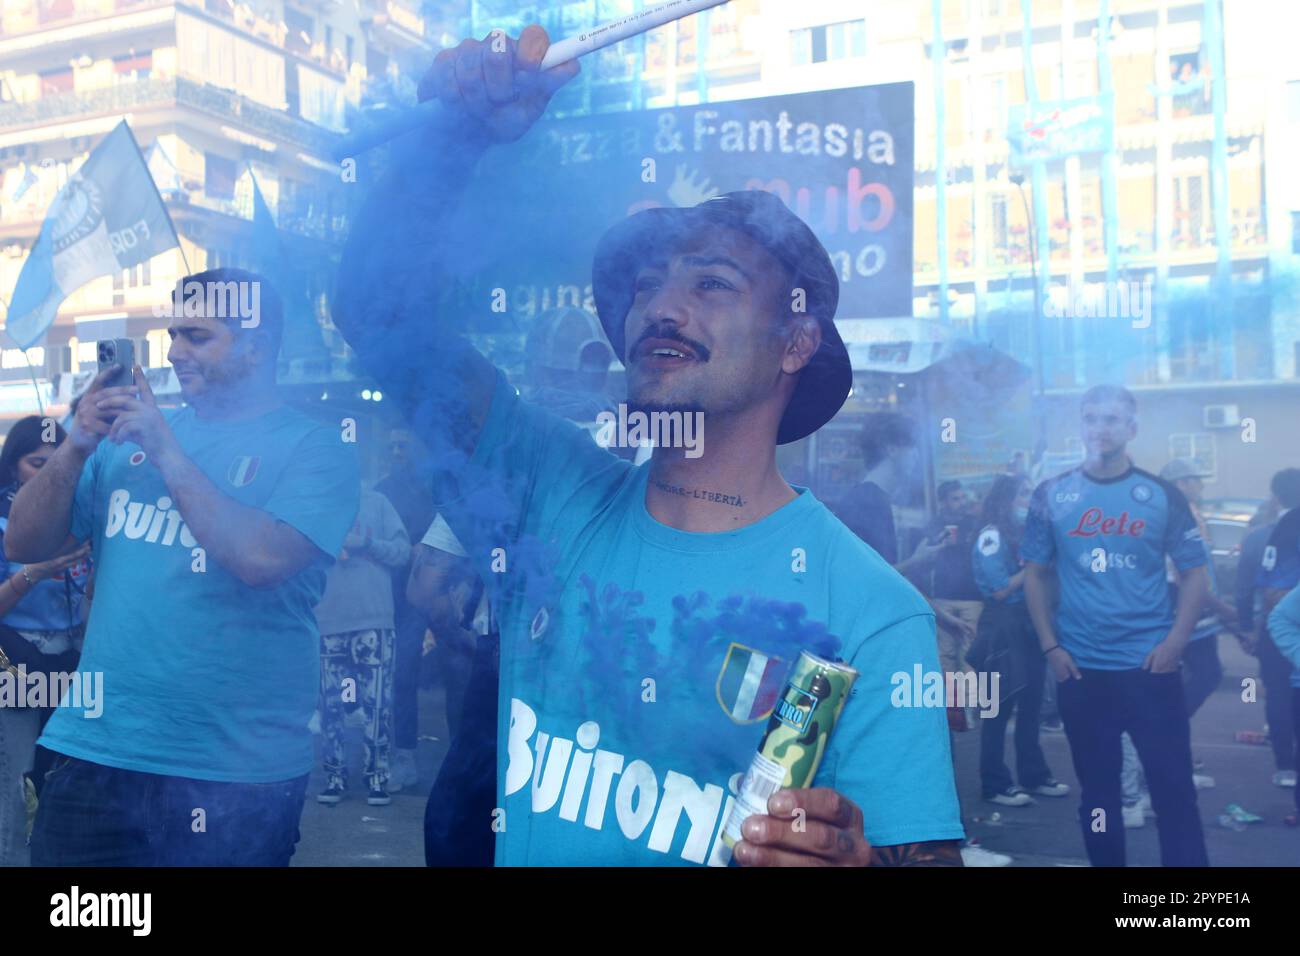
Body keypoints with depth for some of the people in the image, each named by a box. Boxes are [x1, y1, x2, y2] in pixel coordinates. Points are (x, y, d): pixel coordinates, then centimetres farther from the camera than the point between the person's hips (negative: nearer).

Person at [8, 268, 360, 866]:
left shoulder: (315, 448, -5)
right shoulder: (130, 431, 10)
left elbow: (261, 558, -21)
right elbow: (24, 545, 8)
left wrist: (166, 451, -16)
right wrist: (77, 445, -8)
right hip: (94, 752, 4)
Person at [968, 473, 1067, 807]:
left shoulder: (1023, 532, 11)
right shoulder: (991, 536, -11)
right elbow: (1000, 590, -16)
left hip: (1029, 624, 8)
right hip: (1002, 627, -8)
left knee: (1031, 702, 14)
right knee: (999, 706, -1)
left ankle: (1034, 775, 25)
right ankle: (995, 784, 5)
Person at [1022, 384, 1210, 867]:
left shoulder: (1162, 495, 1)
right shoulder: (1051, 496, 3)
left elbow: (1195, 572, 2)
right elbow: (1035, 574, 6)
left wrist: (1175, 641, -10)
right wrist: (1050, 646, -3)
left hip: (1150, 667, -1)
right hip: (1080, 669, 1)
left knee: (1173, 786, 0)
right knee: (1097, 788, 13)